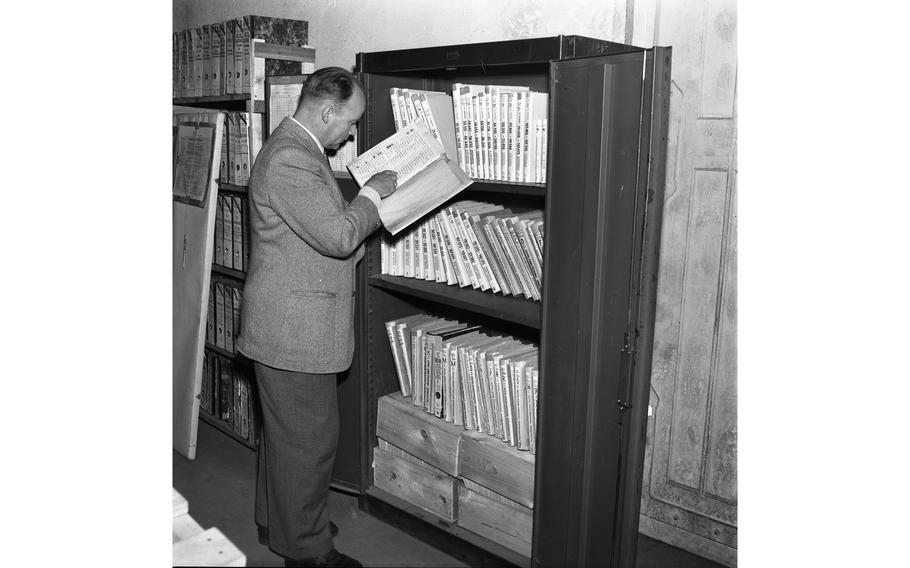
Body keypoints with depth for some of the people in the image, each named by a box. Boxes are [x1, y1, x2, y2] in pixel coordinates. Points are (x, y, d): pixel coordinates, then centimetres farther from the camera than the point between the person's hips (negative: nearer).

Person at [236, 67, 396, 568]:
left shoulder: (296, 149, 14)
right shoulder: (290, 159, -22)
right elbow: (339, 236, -26)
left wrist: (367, 205, 10)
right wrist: (372, 194, -11)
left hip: (288, 324, 11)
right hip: (295, 329, -11)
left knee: (285, 429, 22)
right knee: (310, 438, 1)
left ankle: (276, 520, 39)